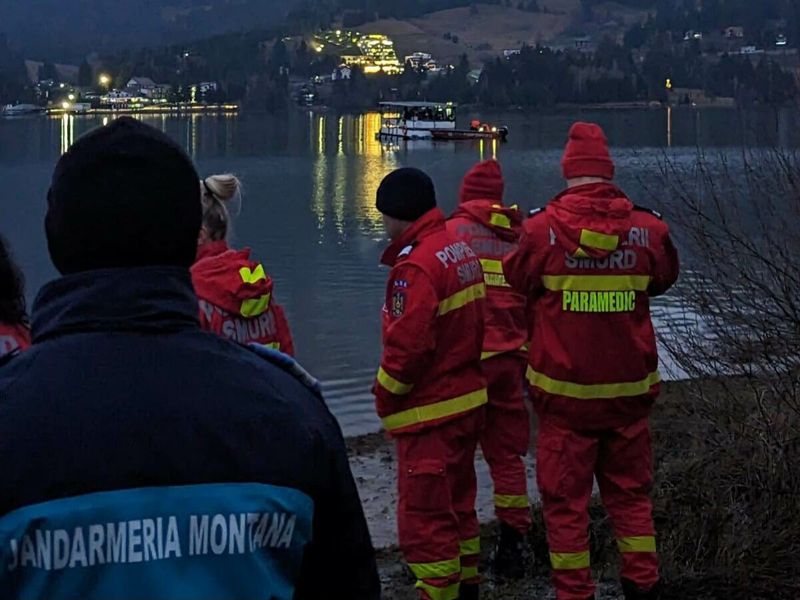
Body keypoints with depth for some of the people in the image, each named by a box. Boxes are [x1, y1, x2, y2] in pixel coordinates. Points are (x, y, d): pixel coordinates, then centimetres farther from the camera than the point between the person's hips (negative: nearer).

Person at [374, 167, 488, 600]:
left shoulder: (416, 266, -21)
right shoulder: (461, 251, 8)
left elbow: (408, 345, -24)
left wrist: (384, 397, -10)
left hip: (430, 414, -10)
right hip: (469, 400, 10)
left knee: (423, 519, -3)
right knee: (458, 505, 22)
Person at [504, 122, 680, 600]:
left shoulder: (543, 229, -13)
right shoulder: (647, 229, -7)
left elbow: (518, 280, 5)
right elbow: (666, 277, 12)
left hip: (565, 390, -2)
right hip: (629, 388, 2)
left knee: (566, 498, 7)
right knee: (631, 493, 16)